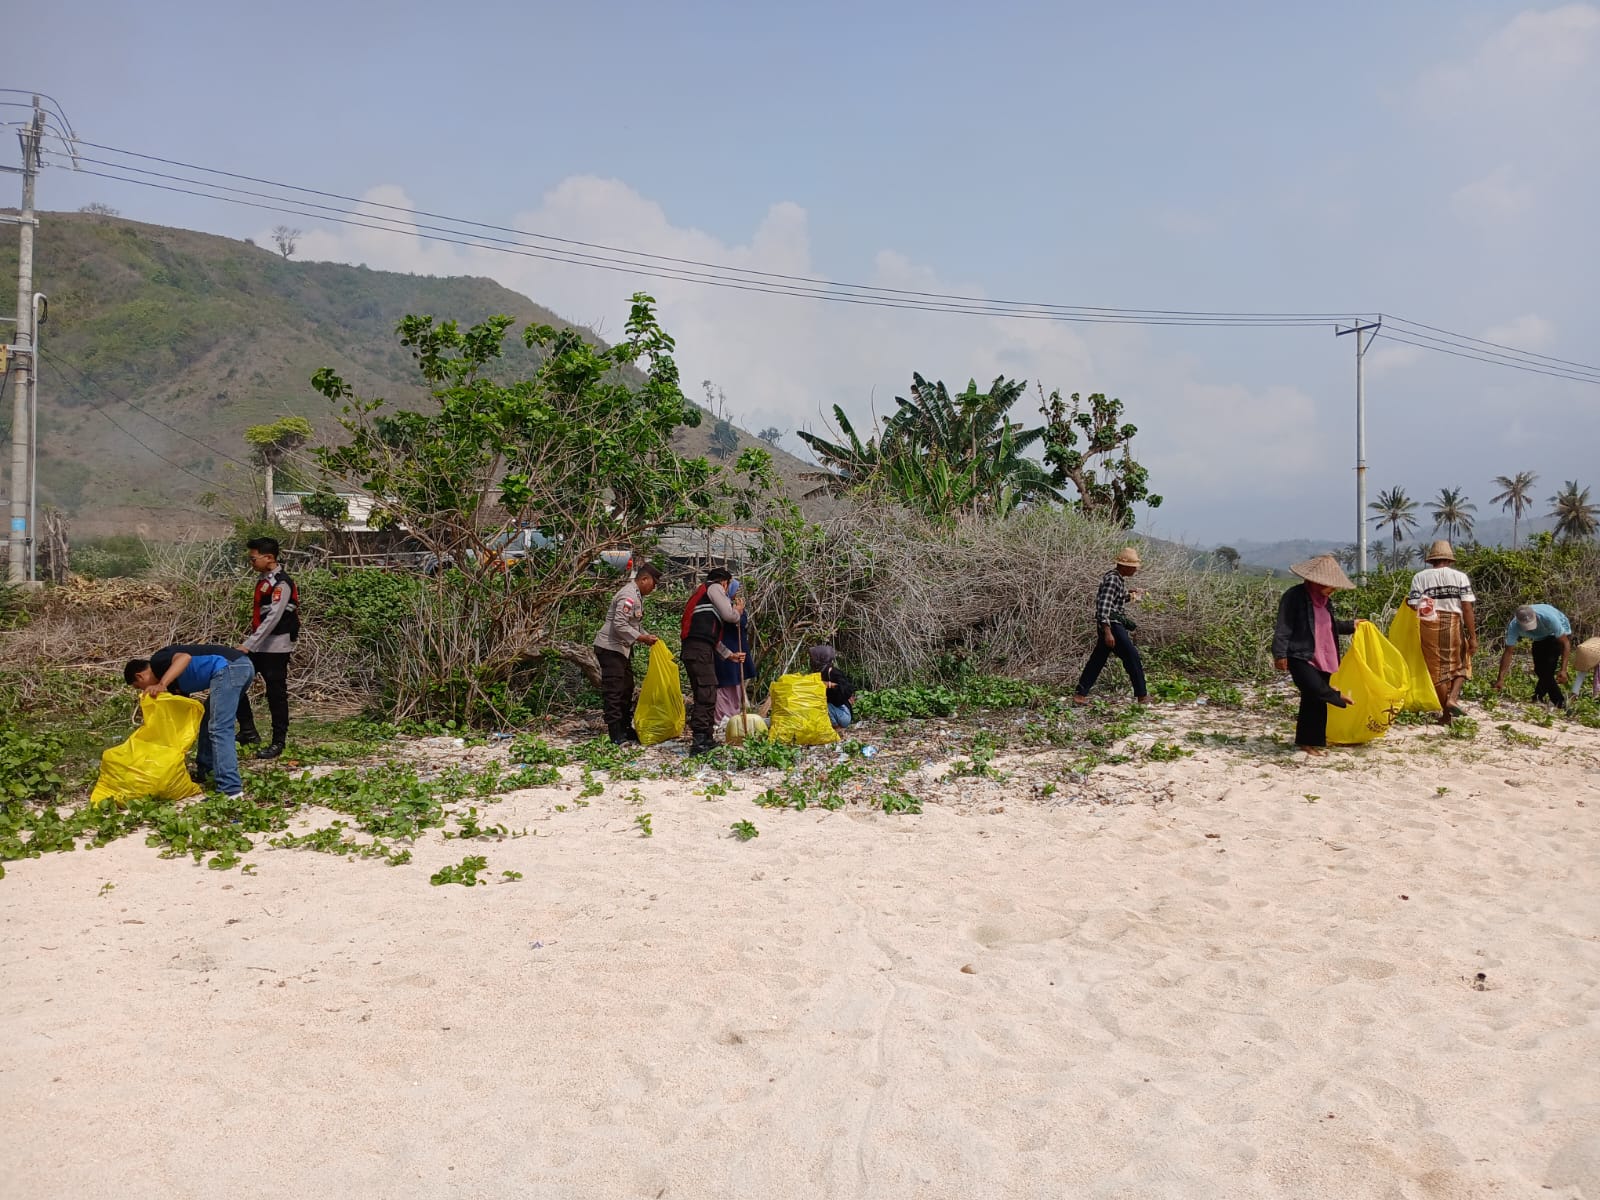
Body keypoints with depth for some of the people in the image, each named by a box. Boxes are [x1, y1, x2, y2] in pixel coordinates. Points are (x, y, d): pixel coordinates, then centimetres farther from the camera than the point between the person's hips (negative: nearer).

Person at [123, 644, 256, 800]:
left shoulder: (157, 661, 7)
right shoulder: (175, 681, 31)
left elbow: (185, 657, -16)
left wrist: (161, 685, -24)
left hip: (228, 667, -10)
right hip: (244, 666, 10)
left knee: (219, 730, -10)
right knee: (209, 720, 26)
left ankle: (230, 789, -16)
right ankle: (203, 771, 34)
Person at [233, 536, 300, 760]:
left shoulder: (281, 583, -15)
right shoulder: (264, 580, 13)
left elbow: (273, 618, -23)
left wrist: (247, 645, -25)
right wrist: (249, 644, 17)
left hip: (275, 647, -9)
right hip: (259, 646, 9)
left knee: (276, 694, -2)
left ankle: (278, 742, 8)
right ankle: (248, 732, 16)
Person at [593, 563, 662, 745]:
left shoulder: (637, 596, 13)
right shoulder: (628, 595, -20)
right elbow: (620, 625, -27)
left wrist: (647, 636, 6)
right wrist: (642, 638, -22)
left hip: (622, 648, 11)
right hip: (610, 648, -11)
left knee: (627, 688, 15)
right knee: (613, 690, -7)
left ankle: (626, 728, 24)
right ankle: (616, 734, -4)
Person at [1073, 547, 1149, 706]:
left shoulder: (1119, 578, 14)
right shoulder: (1112, 580, -17)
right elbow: (1103, 607, -24)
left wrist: (1131, 596, 13)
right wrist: (1107, 632, -29)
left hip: (1108, 626, 10)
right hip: (1112, 625, -10)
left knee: (1097, 660, 11)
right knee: (1132, 658, -4)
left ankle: (1080, 694, 11)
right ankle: (1142, 696, 4)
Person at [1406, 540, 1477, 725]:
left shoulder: (1420, 577, 1)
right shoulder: (1460, 577, 0)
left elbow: (1413, 607, -8)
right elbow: (1467, 608, -6)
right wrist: (1473, 636, -5)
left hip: (1429, 627, 1)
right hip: (1454, 626, 0)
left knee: (1437, 670, 9)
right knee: (1460, 666, 19)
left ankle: (1446, 714, 15)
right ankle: (1453, 697, -5)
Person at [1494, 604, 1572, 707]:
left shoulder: (1549, 618, -41)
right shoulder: (1514, 626, -30)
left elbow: (1565, 643, -31)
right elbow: (1508, 652, -22)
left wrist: (1563, 670, -37)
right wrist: (1500, 679, -25)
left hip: (1559, 634, -4)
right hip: (1540, 638, 4)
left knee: (1547, 669, -19)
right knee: (1539, 670, -2)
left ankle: (1537, 699, -8)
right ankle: (1559, 703, 11)